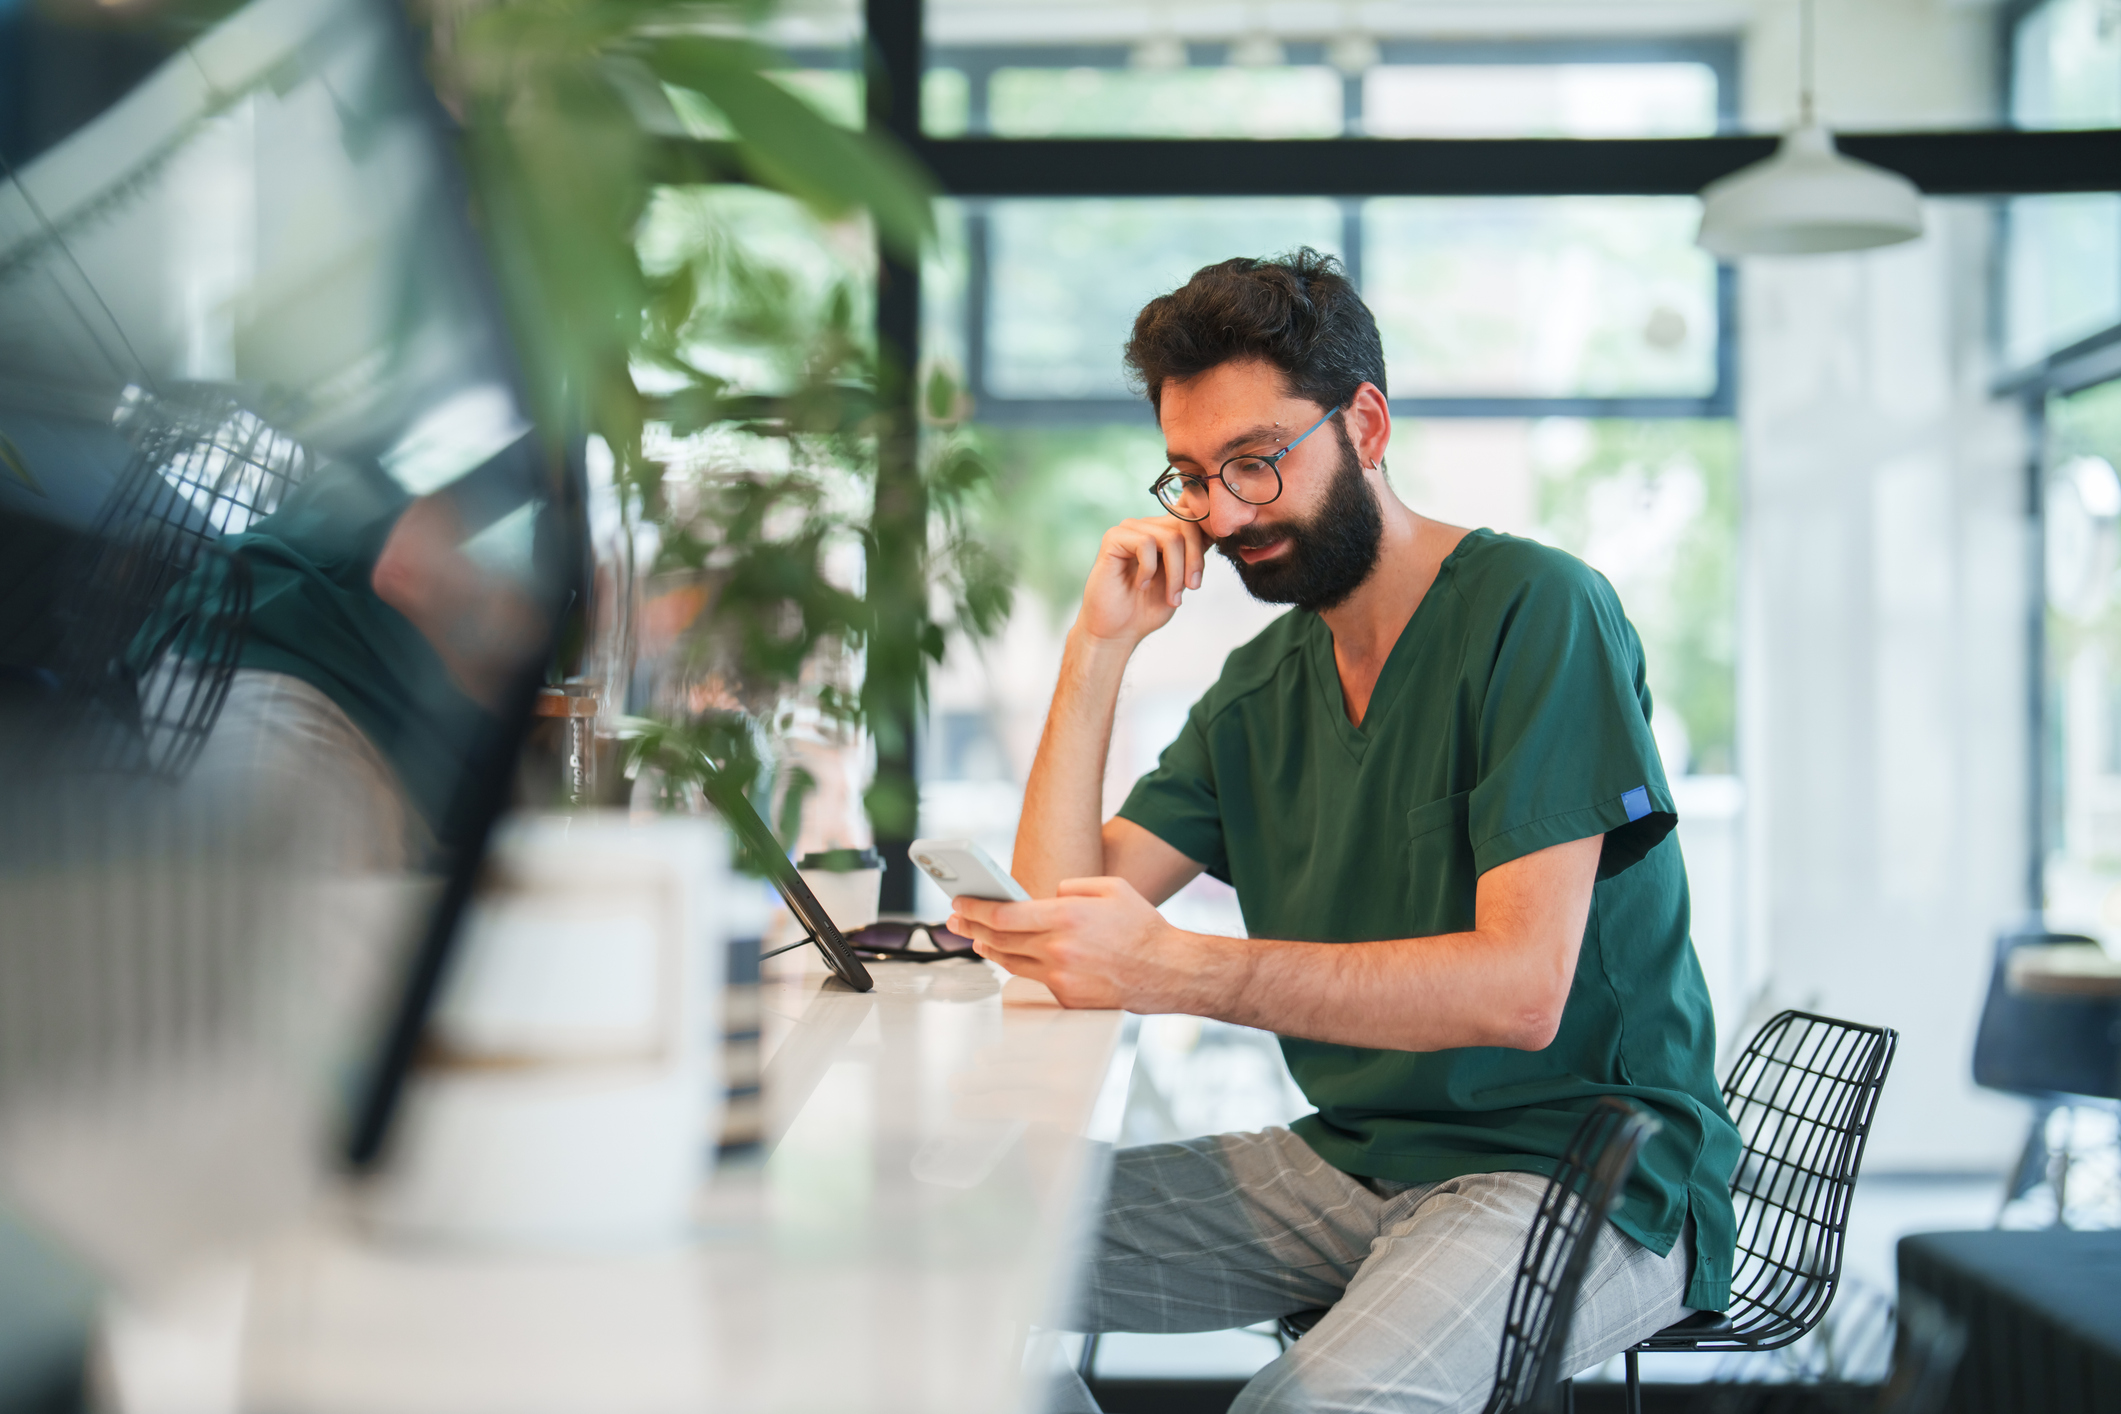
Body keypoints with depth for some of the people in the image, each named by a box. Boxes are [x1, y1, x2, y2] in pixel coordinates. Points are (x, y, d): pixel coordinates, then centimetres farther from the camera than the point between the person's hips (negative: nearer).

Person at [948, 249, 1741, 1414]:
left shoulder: (1535, 610, -12)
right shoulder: (1262, 688, 10)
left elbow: (1521, 986, -23)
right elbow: (1065, 905, 5)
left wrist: (1174, 969, -30)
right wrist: (1100, 646, -1)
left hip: (1575, 1174, -7)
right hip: (1350, 1157, 7)